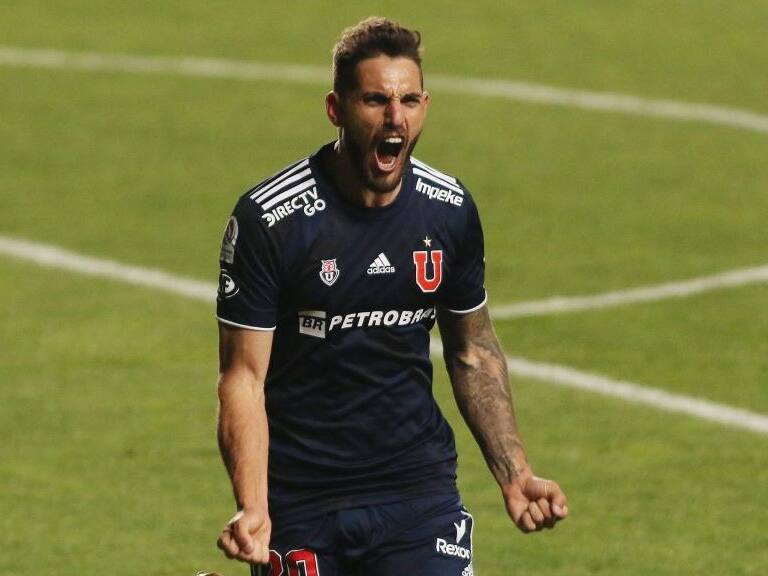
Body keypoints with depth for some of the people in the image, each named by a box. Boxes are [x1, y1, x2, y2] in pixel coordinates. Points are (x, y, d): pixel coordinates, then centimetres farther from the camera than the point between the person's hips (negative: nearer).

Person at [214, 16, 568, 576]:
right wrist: (252, 509, -23)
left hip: (419, 487, 3)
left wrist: (514, 474, 5)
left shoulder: (451, 210, 1)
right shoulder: (268, 219, -12)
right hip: (299, 502, -3)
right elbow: (243, 376, -12)